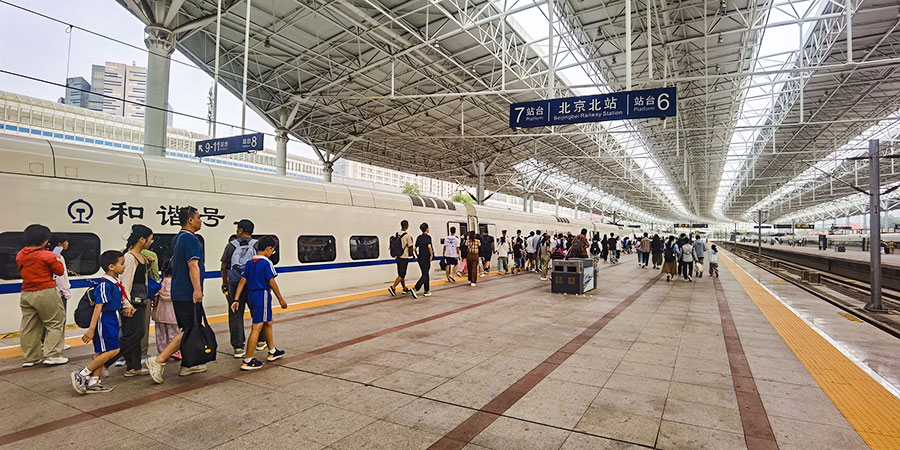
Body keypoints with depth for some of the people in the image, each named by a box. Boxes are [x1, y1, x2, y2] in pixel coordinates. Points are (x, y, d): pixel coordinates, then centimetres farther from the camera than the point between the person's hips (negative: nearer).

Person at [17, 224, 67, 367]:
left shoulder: (20, 255, 5)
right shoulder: (47, 255, -13)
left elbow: (21, 270, 21)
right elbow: (60, 271, -4)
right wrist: (57, 260, 11)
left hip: (26, 294, 6)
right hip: (46, 293, -6)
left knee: (29, 327, 13)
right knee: (55, 323, 3)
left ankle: (30, 358, 19)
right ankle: (52, 355, -2)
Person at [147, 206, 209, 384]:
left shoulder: (177, 239, 16)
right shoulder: (191, 239, -15)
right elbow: (193, 265, -24)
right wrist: (197, 289, -29)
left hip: (179, 293, 10)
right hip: (189, 294, -10)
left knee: (187, 330, 15)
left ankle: (187, 365, 21)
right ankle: (159, 361, -8)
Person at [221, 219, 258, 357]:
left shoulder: (231, 245, 3)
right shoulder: (257, 245, 0)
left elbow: (224, 267, 6)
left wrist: (225, 283, 19)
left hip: (235, 285, 0)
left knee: (235, 316, 6)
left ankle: (238, 347, 7)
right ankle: (260, 341, 25)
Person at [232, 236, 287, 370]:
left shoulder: (249, 262, 9)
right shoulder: (267, 263, -12)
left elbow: (242, 281, 6)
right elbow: (272, 283, -13)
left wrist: (236, 300, 6)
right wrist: (281, 299, -5)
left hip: (251, 295, 8)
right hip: (262, 295, -8)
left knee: (268, 323, 21)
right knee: (257, 327, -4)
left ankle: (272, 352, 34)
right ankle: (247, 361, -2)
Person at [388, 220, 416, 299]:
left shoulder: (395, 235, 6)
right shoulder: (407, 236, -13)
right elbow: (410, 247, -9)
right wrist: (411, 254, 8)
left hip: (397, 257, 7)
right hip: (404, 258, -7)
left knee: (401, 274, 15)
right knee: (402, 275, -3)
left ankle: (405, 289, 26)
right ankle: (393, 287, -14)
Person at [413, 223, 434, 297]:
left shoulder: (419, 237, 9)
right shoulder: (428, 237, -10)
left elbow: (415, 248, 12)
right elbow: (429, 246, -24)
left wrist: (417, 256, 25)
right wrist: (431, 255, -13)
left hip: (420, 259, 7)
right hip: (426, 259, -7)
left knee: (425, 274, 16)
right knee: (425, 276, -3)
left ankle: (427, 291, 21)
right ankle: (415, 289, -17)